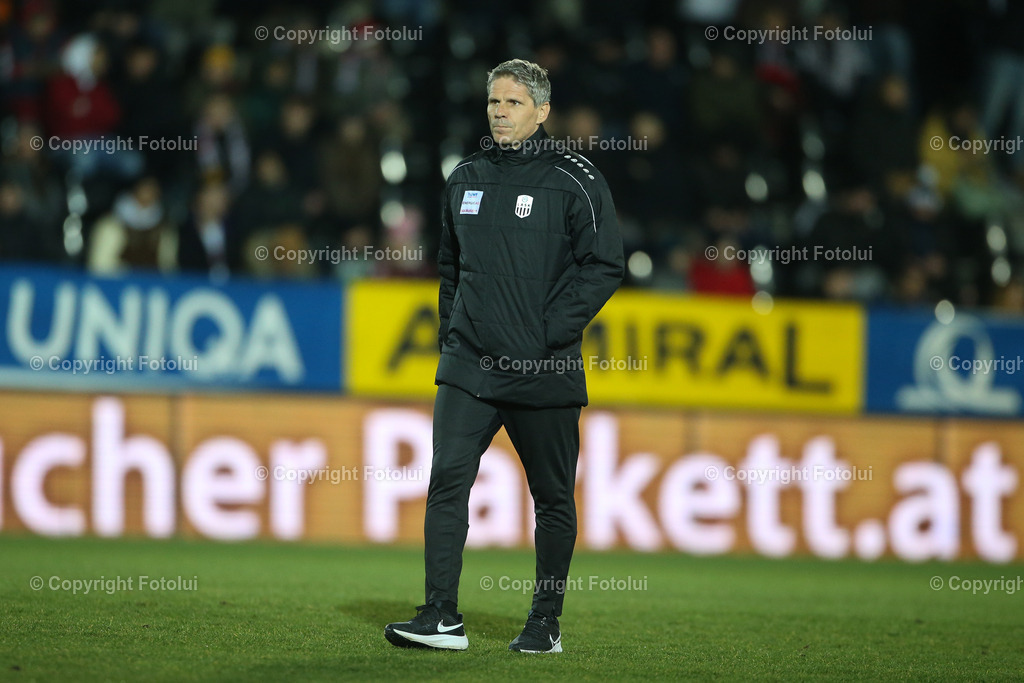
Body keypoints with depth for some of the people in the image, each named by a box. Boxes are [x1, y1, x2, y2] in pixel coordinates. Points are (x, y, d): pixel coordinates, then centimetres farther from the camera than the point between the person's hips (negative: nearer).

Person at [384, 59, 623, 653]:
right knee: (448, 480, -11)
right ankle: (442, 617, -13)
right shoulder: (466, 179, 11)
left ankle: (547, 622, 17)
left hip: (545, 372, -3)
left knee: (553, 498, 6)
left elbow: (604, 265, -7)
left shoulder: (574, 180, -4)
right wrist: (451, 328, 12)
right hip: (469, 365, 4)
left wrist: (552, 332, -12)